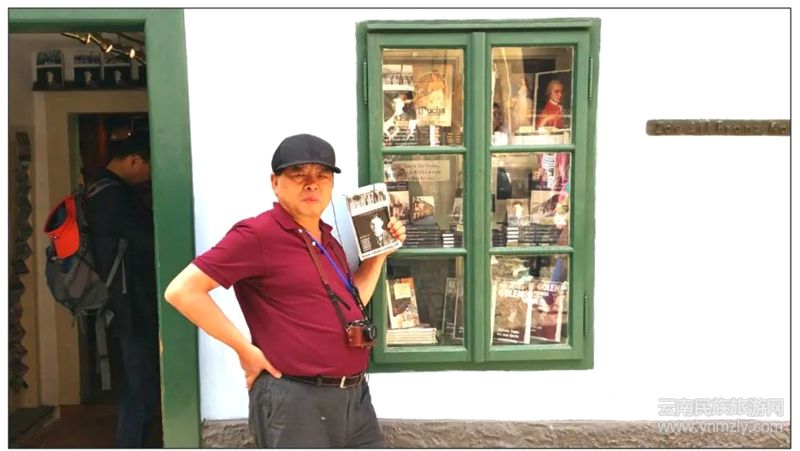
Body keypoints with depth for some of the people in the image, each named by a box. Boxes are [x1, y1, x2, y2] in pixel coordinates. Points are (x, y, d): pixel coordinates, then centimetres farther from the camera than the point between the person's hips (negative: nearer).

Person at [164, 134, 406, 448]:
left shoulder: (328, 241, 12)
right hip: (297, 401, -8)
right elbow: (182, 291, -17)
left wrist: (380, 252, 13)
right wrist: (246, 350, -16)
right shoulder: (258, 234, -14)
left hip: (354, 396, 8)